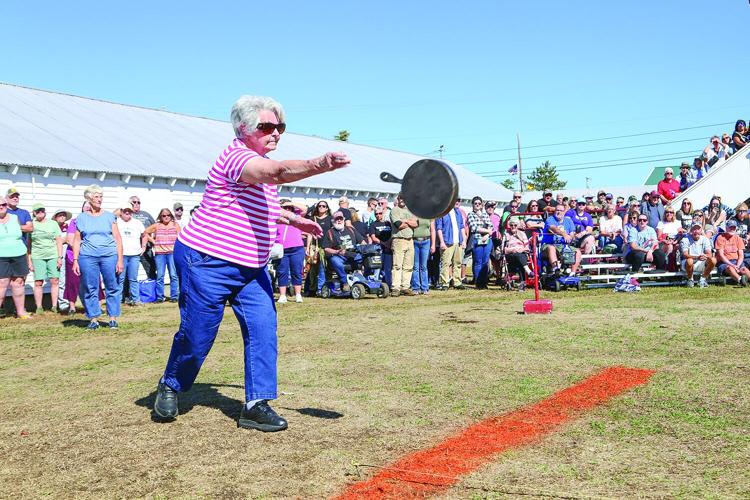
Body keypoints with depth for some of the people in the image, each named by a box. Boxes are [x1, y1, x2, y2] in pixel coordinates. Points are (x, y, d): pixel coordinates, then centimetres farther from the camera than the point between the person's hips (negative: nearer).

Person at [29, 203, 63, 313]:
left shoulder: (53, 223, 9)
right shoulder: (31, 225, 7)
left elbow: (59, 241, 7)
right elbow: (28, 244, 8)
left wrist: (60, 257, -1)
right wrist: (29, 261, 3)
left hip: (53, 256, 1)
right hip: (37, 257, -1)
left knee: (55, 281, -4)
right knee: (38, 282, -5)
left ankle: (54, 306, 2)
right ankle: (39, 308, 1)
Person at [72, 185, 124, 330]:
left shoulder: (109, 216, 8)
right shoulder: (81, 218, 9)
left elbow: (118, 239, 6)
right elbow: (76, 241, 10)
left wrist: (120, 260, -1)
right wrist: (75, 260, 1)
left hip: (109, 256, 0)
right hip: (88, 257, 0)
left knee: (112, 288, 0)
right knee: (90, 289, 2)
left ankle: (113, 318, 8)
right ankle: (93, 319, 11)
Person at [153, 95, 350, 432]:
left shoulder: (262, 163, 11)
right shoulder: (237, 157, -20)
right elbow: (280, 172, -42)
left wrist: (294, 220, 21)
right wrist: (320, 164, -56)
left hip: (251, 266, 8)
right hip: (207, 262, -8)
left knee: (263, 328, -5)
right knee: (197, 333, 3)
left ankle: (255, 405, -1)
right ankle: (169, 387, 31)